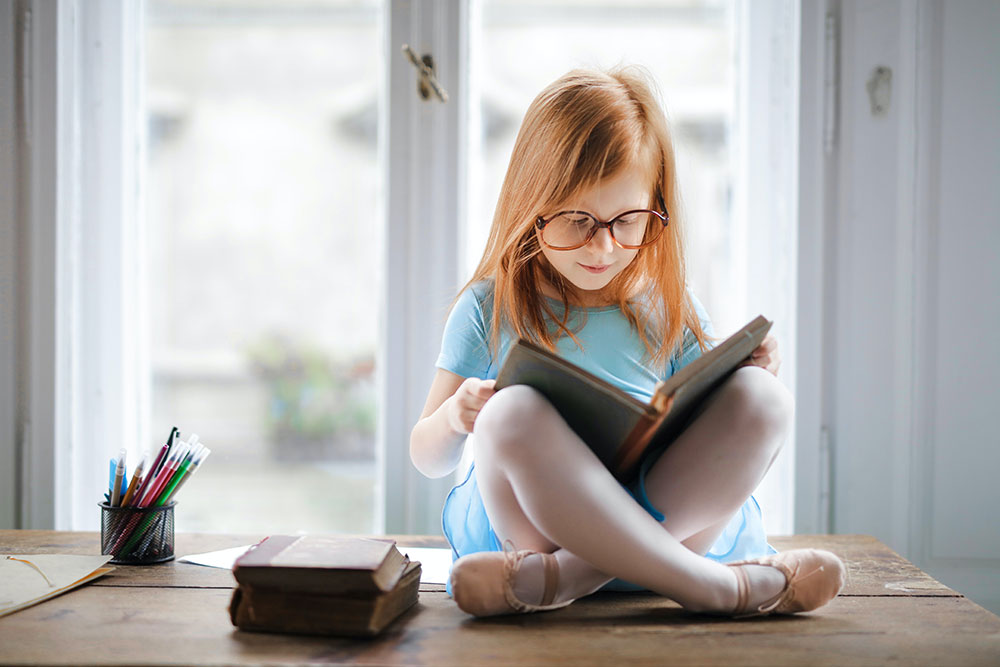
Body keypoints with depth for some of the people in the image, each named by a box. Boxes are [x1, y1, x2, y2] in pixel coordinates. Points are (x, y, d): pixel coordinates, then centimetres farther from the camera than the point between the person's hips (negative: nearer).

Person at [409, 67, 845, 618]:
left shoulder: (669, 309, 13)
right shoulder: (490, 308, 7)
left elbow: (712, 440, 16)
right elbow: (428, 459, 10)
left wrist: (750, 384, -4)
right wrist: (453, 417, -13)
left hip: (674, 517, 3)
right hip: (532, 521, -2)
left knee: (761, 399, -22)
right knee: (512, 413, -33)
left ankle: (558, 578, -31)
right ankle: (712, 585, -30)